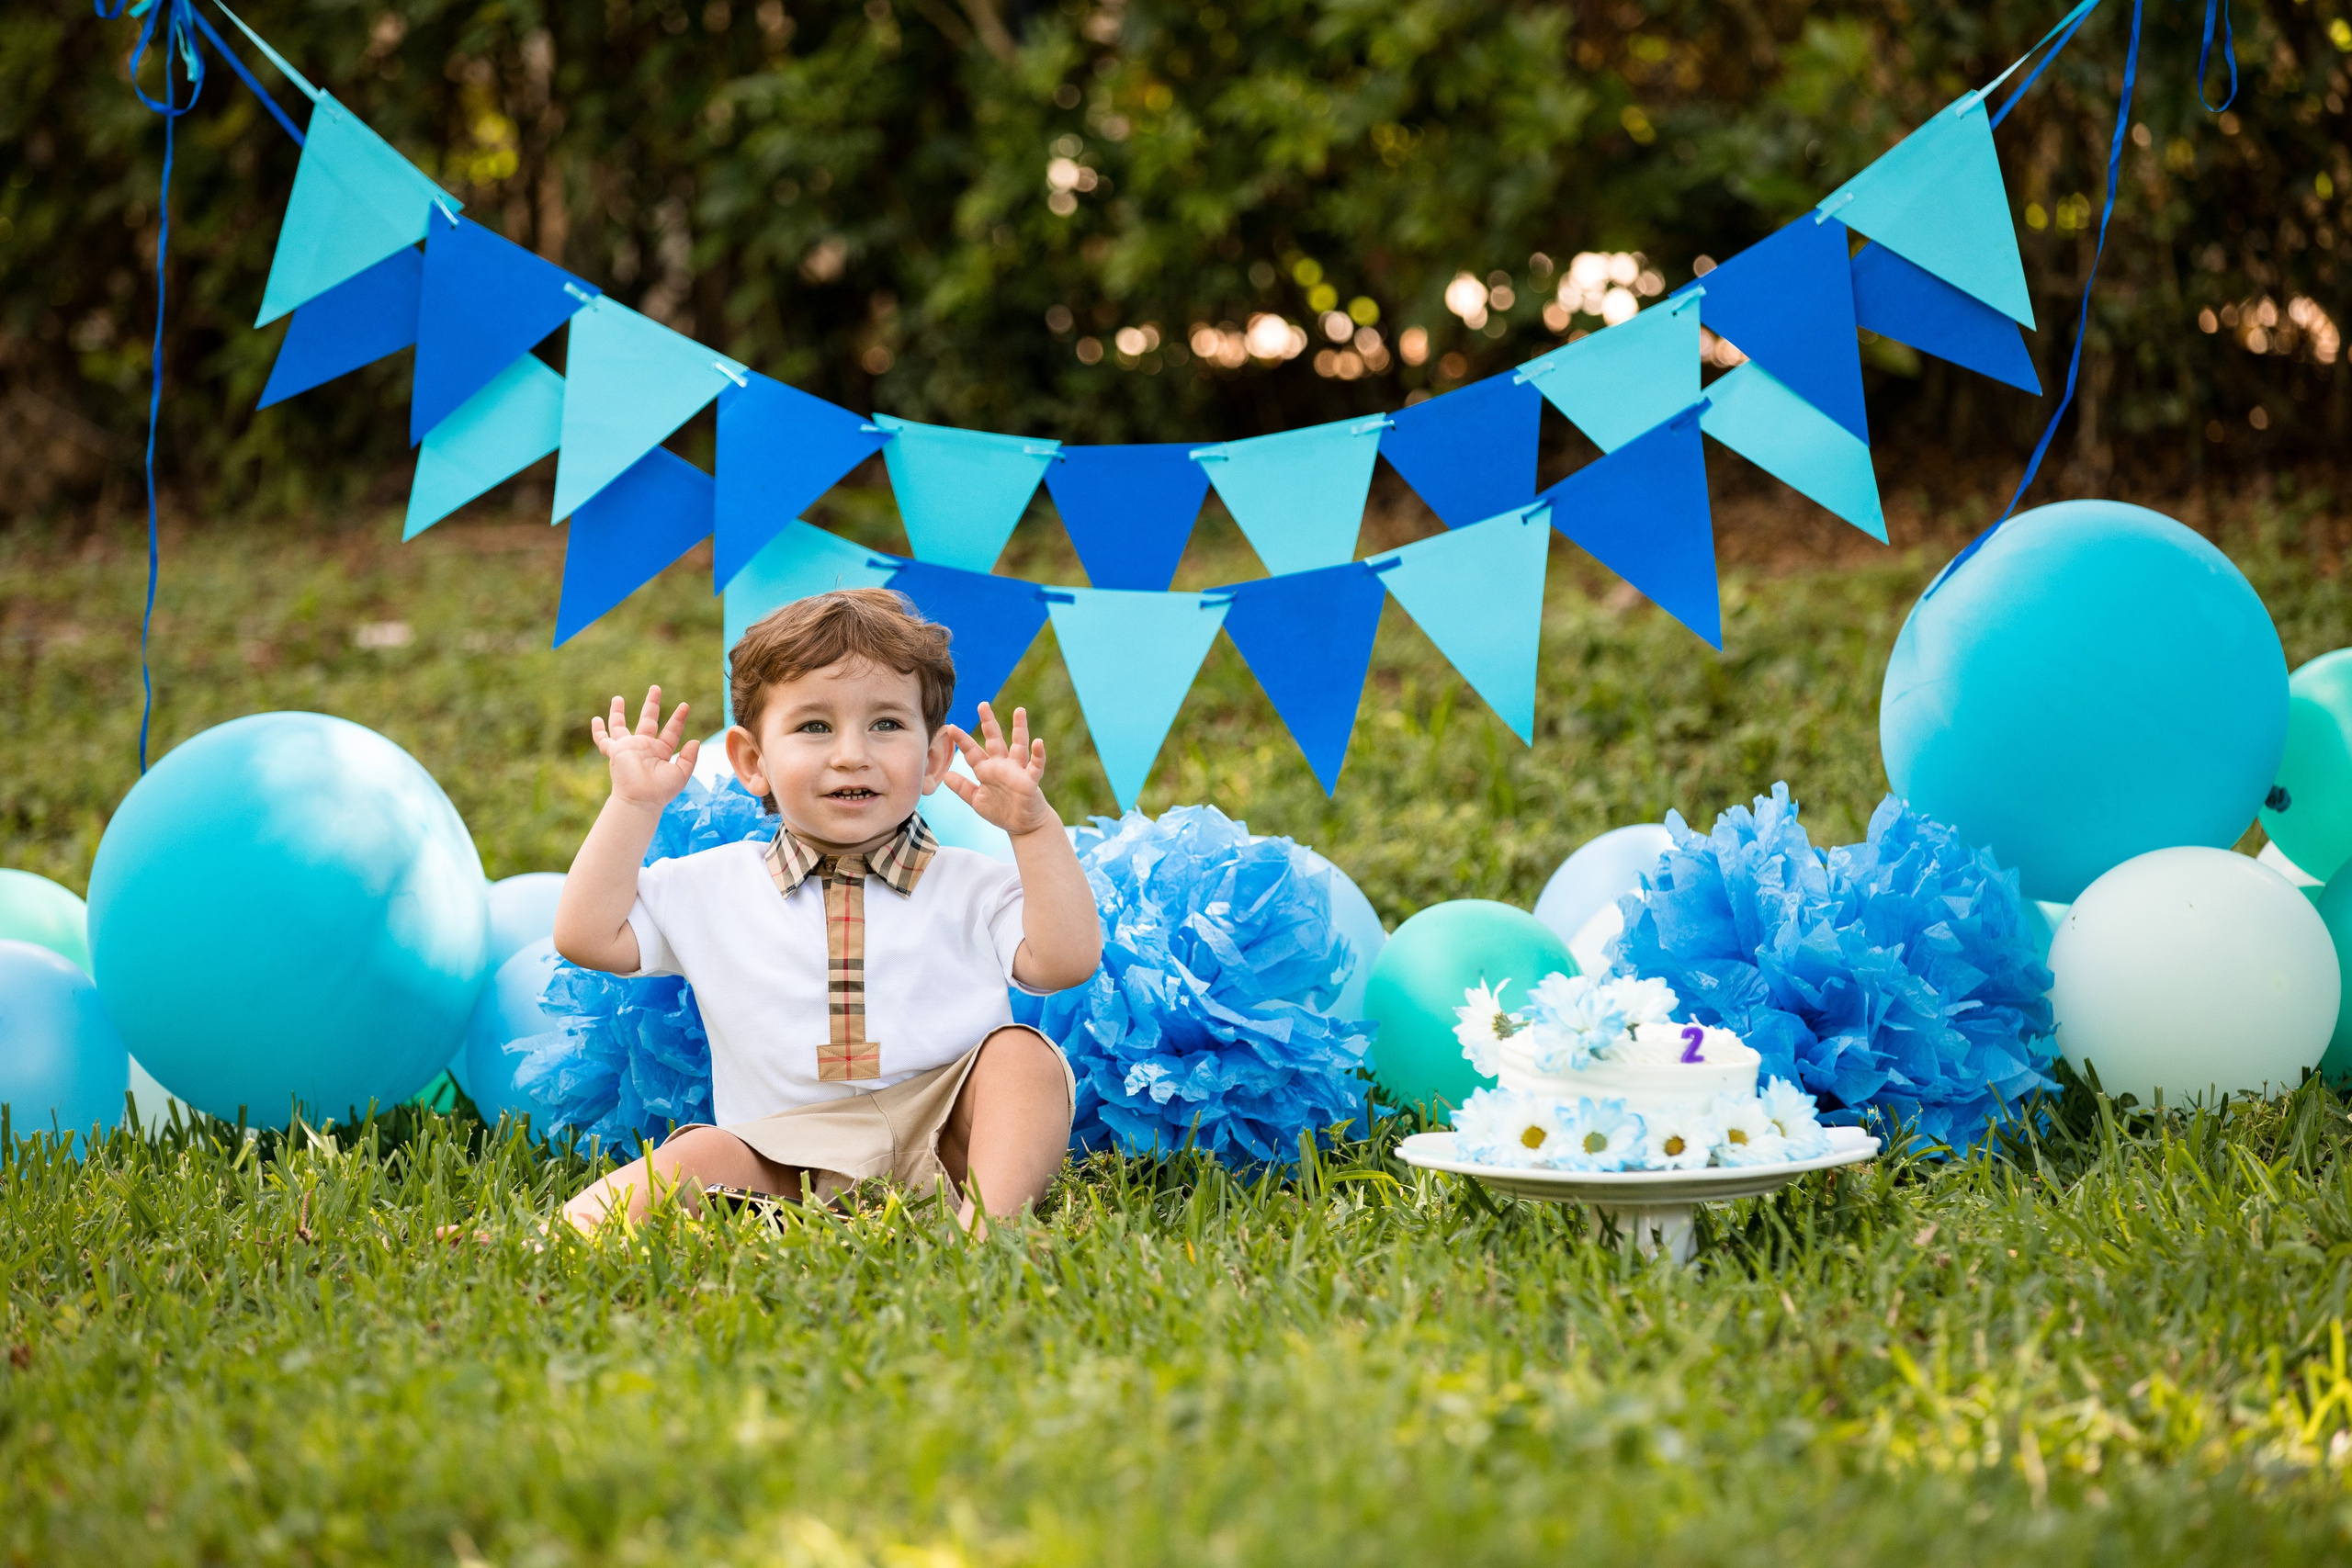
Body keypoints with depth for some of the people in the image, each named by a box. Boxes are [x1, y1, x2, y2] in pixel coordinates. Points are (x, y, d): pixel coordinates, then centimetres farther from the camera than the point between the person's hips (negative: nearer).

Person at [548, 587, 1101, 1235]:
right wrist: (633, 805, 2)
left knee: (1019, 1050, -24)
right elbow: (588, 936, 6)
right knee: (699, 1158, -28)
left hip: (948, 1139, 0)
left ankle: (988, 1222, -39)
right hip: (789, 1162, 0)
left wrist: (1035, 825, -14)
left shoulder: (970, 887, 8)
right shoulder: (714, 888, 12)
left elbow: (1067, 960, -7)